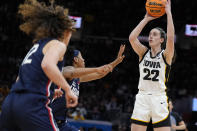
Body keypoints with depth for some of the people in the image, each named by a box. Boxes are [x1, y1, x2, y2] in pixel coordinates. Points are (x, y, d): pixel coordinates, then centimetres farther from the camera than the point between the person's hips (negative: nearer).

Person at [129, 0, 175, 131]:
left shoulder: (166, 55, 2)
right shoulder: (144, 52, 11)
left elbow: (170, 38, -16)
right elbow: (132, 38, -5)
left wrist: (168, 13, -14)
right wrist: (146, 19, -2)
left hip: (159, 98, -3)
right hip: (142, 97, 3)